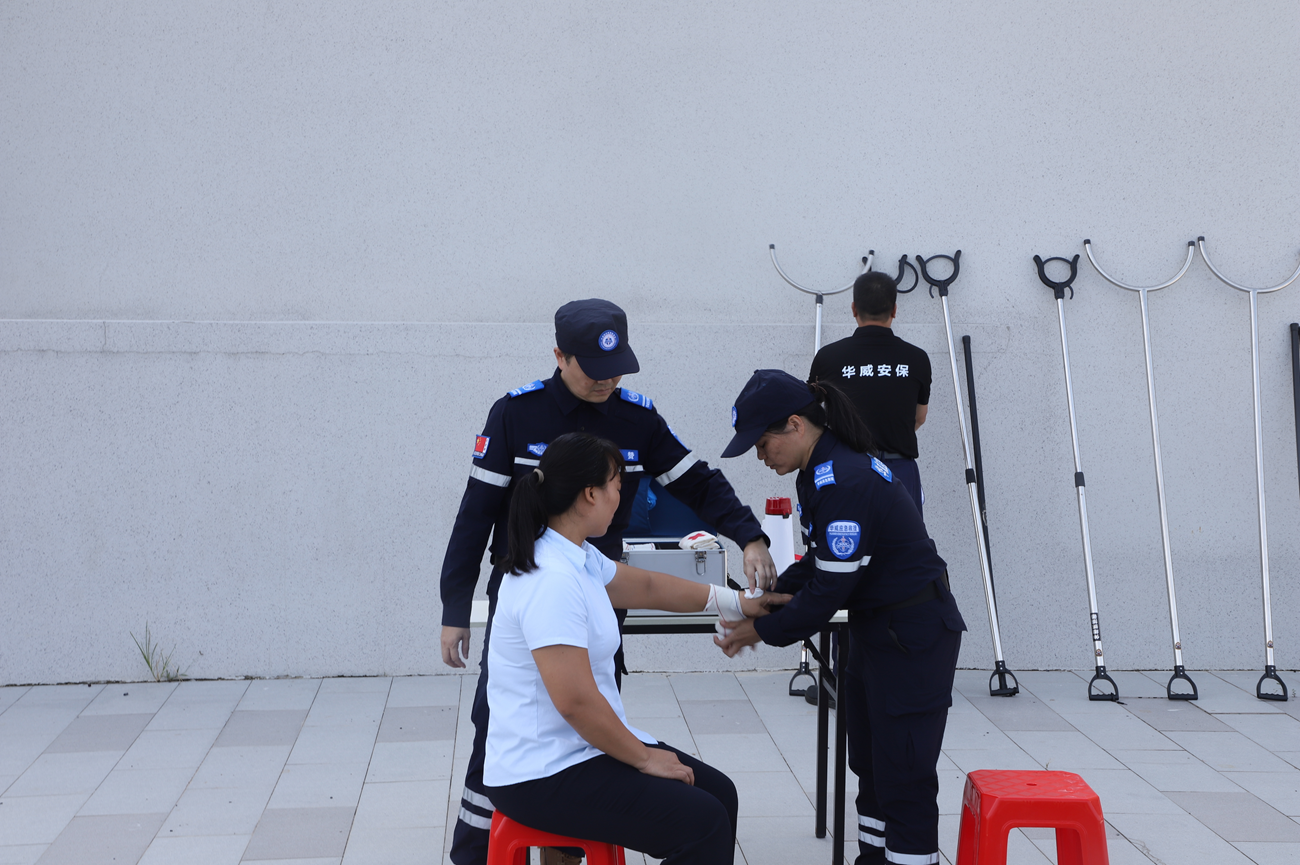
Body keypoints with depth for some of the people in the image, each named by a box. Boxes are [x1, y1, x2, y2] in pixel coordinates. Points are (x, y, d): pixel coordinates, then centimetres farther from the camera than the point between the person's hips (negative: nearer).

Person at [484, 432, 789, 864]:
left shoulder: (578, 557, 6)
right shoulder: (552, 581, -25)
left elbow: (646, 586, 22)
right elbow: (575, 701, -26)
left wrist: (737, 603, 26)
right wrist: (644, 758, -13)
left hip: (577, 748, 10)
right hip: (539, 777, -10)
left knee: (718, 792, 7)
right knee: (701, 822, -17)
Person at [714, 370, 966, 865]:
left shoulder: (844, 482, -27)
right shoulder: (823, 468, 4)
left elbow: (829, 590, -24)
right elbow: (823, 556, 16)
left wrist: (762, 631, -12)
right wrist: (773, 593, 3)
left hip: (915, 638, -10)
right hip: (876, 629, 10)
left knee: (903, 775, -4)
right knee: (869, 763, 18)